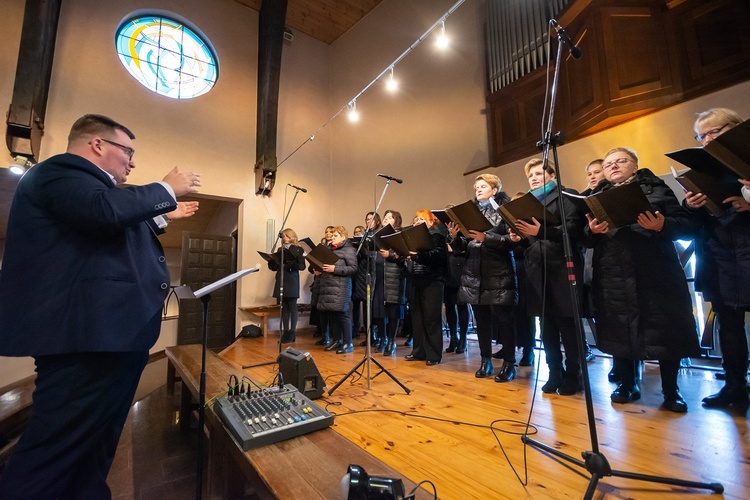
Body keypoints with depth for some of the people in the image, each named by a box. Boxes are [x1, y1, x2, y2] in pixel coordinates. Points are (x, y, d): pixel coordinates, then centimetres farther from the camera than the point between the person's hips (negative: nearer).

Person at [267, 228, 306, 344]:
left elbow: (302, 266, -8)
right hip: (281, 281, 5)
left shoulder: (298, 249, 1)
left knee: (292, 307, -1)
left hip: (292, 281, -5)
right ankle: (286, 332, 11)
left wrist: (289, 264, -23)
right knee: (284, 308, 5)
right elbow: (273, 266, 16)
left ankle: (292, 333, 4)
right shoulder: (280, 250, 16)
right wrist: (272, 261, -5)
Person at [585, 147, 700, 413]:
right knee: (619, 331, 7)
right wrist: (592, 230, -14)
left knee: (665, 332, 3)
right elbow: (585, 239, 7)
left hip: (657, 274, -1)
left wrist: (662, 225, -18)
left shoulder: (656, 187, 9)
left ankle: (671, 391, 21)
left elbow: (686, 224, 1)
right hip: (614, 277, 2)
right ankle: (627, 384, 23)